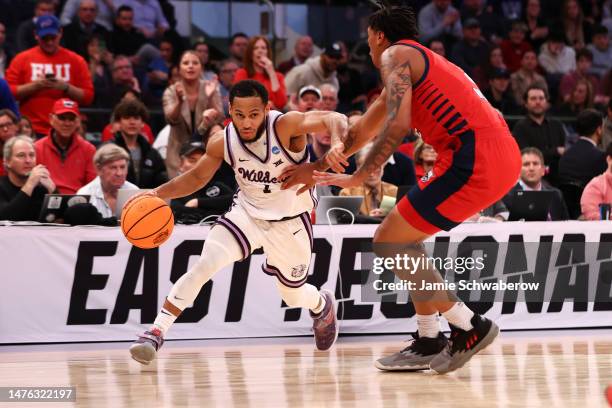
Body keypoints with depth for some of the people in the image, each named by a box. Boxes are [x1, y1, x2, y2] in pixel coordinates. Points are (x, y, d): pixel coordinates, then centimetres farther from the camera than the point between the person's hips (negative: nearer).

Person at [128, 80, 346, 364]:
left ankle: (322, 305, 54)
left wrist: (337, 143, -63)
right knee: (204, 266, -22)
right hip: (247, 213, 2)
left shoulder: (285, 126, -28)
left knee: (293, 297, 16)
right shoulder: (222, 142, -15)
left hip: (289, 223, -2)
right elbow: (198, 177, 2)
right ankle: (156, 332, -17)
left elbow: (333, 120, -41)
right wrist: (158, 193, -12)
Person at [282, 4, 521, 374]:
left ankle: (470, 327, 0)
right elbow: (362, 132, 37)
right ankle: (429, 343, 19)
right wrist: (317, 168, 39)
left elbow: (398, 125, -14)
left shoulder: (396, 55, 2)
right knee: (407, 238, 21)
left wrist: (357, 178, -9)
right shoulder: (424, 62, 31)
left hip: (476, 159, -9)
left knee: (388, 244, -2)